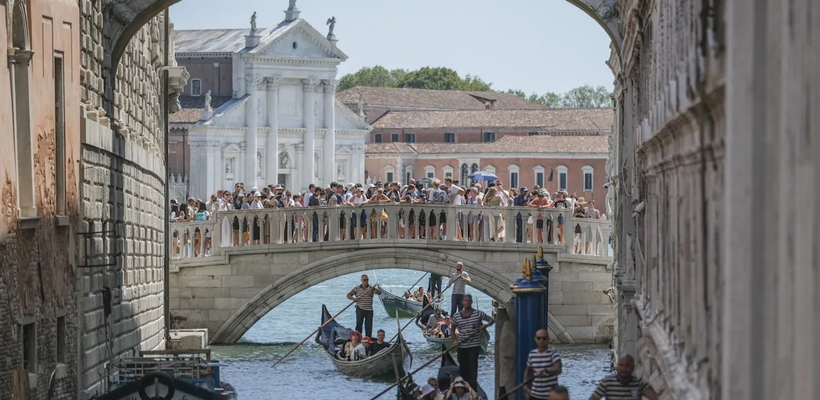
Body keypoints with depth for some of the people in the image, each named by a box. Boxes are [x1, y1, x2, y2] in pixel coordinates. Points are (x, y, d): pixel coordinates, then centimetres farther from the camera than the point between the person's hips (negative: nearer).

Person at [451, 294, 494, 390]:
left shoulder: (478, 314, -3)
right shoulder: (456, 316, 4)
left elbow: (492, 320, 0)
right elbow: (452, 330, 15)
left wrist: (486, 325, -22)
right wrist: (454, 340, -2)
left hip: (474, 346, -3)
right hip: (461, 346, 3)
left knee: (472, 367, -11)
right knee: (463, 367, 10)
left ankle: (472, 387, -13)